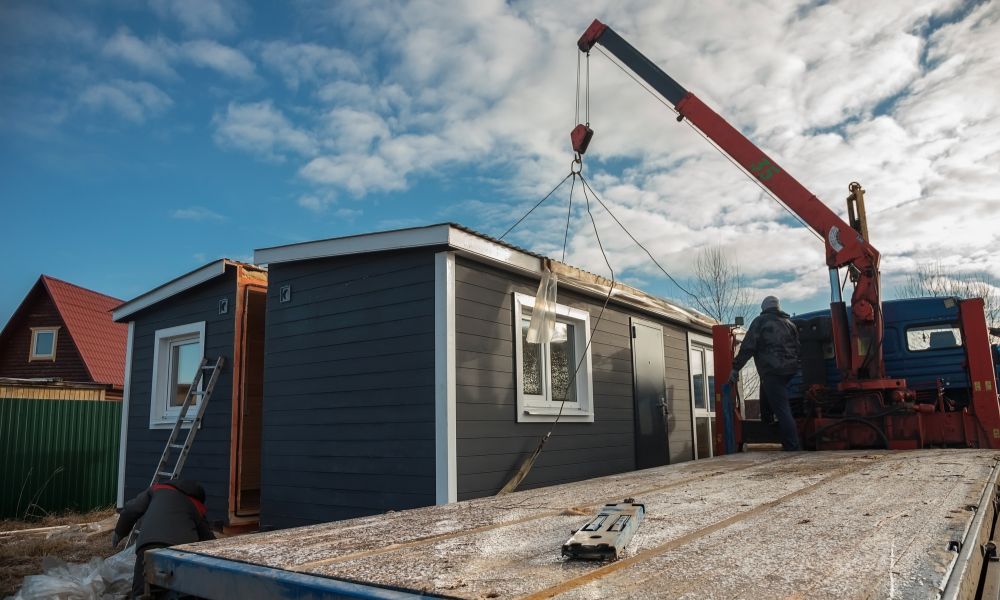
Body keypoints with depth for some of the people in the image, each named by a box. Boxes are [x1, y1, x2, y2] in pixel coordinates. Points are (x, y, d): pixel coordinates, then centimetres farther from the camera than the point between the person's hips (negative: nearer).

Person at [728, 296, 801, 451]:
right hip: (789, 370, 7)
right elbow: (798, 348, 20)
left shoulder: (760, 321, 0)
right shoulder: (789, 323, 18)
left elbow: (747, 347, -7)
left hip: (771, 371, -7)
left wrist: (735, 368, -5)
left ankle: (793, 446, -13)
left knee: (782, 409, -9)